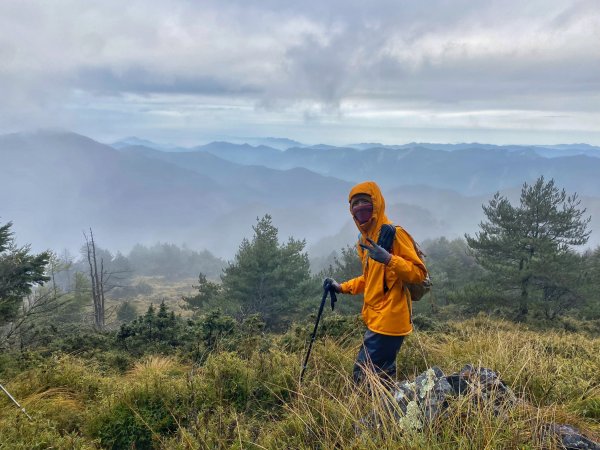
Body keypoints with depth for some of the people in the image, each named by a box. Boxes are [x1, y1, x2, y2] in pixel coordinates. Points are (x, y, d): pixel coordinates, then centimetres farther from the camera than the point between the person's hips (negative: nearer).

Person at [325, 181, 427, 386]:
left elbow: (419, 272, -15)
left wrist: (389, 259, -29)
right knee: (382, 376, 15)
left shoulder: (393, 233, -11)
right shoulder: (364, 240, 15)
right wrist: (342, 287, 16)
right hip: (377, 319, 9)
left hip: (389, 320, -9)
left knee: (363, 375, -8)